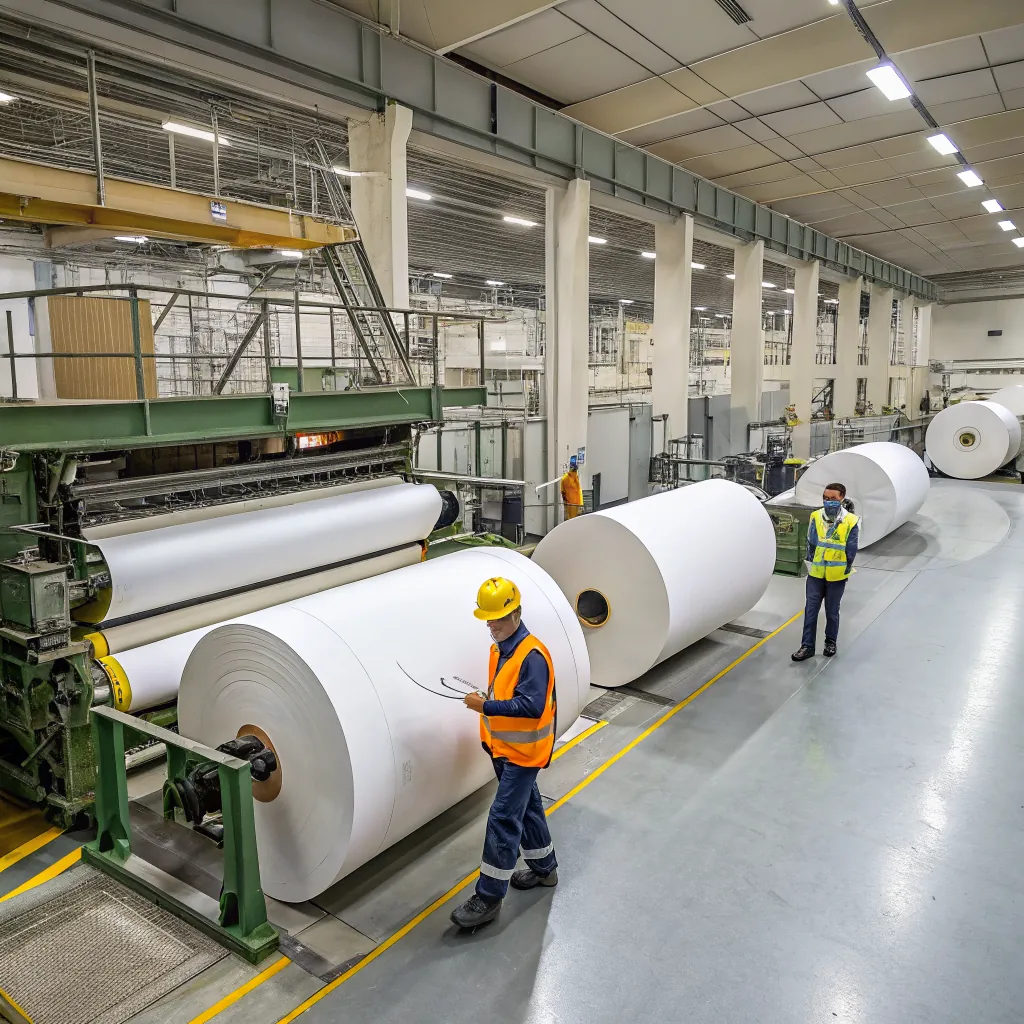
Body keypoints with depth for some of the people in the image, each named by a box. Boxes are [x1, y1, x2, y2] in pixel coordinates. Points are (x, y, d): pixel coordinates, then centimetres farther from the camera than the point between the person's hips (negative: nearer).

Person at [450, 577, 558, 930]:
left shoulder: (532, 655, -24)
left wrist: (486, 707, -33)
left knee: (503, 818, -5)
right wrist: (489, 733, 15)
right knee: (527, 808, 22)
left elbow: (532, 706, -31)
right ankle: (544, 868, 40)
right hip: (504, 748, 9)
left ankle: (489, 897, 5)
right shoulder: (499, 649, 5)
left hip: (523, 752, -9)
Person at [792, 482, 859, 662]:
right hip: (816, 574, 2)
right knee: (811, 610, 3)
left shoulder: (851, 522, -12)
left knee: (832, 611, 13)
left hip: (836, 576, -2)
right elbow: (810, 544, 3)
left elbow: (850, 551, -5)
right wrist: (811, 564, 3)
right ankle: (807, 646, 10)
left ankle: (831, 642, 31)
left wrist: (844, 571, -3)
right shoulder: (816, 517, -5)